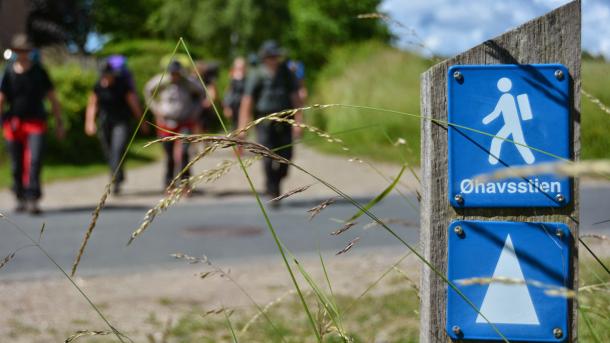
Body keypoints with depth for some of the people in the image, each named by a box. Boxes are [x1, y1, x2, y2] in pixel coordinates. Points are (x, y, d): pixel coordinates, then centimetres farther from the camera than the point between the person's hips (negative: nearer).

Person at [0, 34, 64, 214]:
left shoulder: (39, 71, 3)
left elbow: (52, 98, 9)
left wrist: (59, 123, 7)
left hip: (36, 123, -1)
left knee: (34, 160, -17)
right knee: (16, 165, 8)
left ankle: (32, 199, -20)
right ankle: (21, 198, 24)